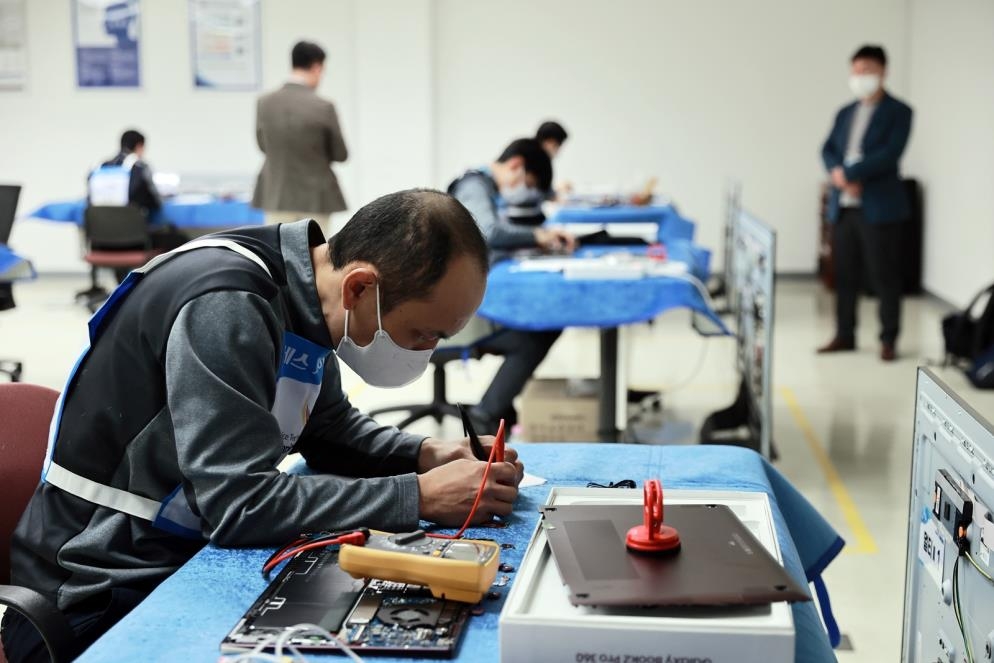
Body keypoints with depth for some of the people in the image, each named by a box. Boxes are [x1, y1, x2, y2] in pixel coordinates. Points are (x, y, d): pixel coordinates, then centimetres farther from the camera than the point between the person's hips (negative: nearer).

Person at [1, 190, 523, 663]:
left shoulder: (301, 297, 0)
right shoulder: (225, 306, -26)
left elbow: (329, 429, 13)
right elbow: (240, 503, -30)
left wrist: (424, 454, -5)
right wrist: (420, 497, -26)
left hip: (191, 562, 8)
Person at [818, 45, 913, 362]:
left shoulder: (899, 111, -2)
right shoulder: (845, 113, 17)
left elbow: (890, 153, -14)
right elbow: (828, 150, 9)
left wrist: (851, 174, -18)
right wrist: (837, 173, -13)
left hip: (879, 207, -5)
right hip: (843, 206, 6)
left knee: (885, 276, -1)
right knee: (845, 275, 9)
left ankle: (888, 340, 7)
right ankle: (844, 335, 19)